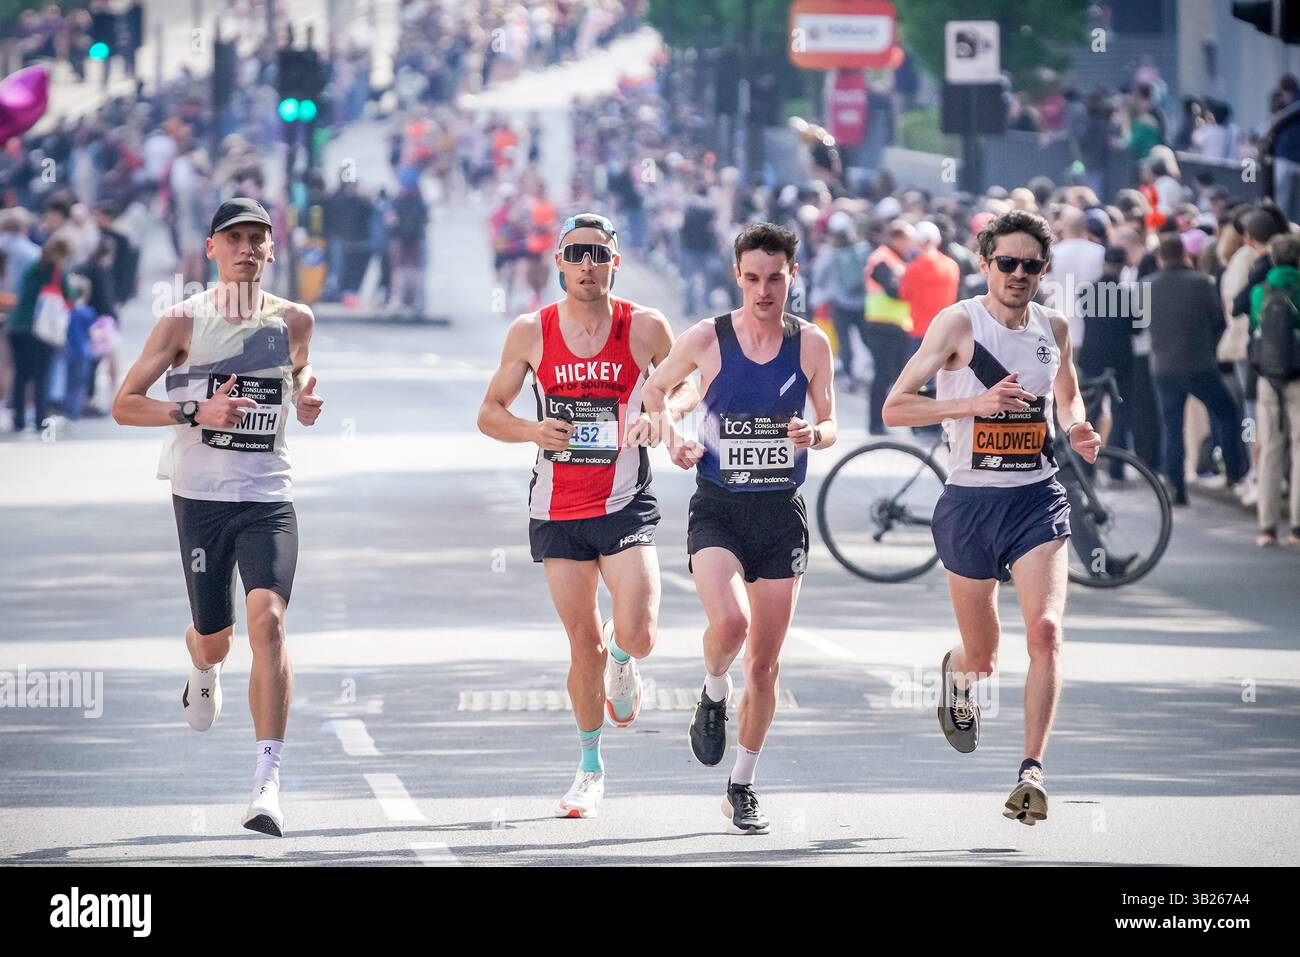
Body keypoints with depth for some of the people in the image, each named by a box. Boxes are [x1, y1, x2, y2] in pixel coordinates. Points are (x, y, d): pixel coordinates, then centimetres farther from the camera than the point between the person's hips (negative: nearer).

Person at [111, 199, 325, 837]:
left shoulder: (293, 320, 5)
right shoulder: (185, 321, -2)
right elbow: (123, 405, -2)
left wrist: (304, 400, 4)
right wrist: (195, 412, -17)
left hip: (268, 497, 0)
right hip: (200, 496, 0)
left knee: (267, 618, -20)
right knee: (213, 638, 9)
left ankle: (267, 784, -23)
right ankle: (202, 671, 52)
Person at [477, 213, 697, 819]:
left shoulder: (646, 328, -4)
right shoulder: (531, 332, -1)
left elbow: (687, 388, 10)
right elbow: (490, 414, 7)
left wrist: (663, 412, -12)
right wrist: (532, 431, -13)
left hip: (625, 505, -1)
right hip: (558, 511, 1)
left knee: (635, 635, -16)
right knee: (584, 646, 3)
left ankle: (623, 665, 23)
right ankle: (590, 768, 23)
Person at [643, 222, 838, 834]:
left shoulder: (811, 343, 1)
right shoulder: (705, 340, -4)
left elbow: (830, 424, 7)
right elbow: (656, 388, 13)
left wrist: (814, 433, -16)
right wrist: (672, 438, -5)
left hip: (781, 514, 2)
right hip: (717, 509, -2)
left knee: (765, 661, 5)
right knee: (729, 622, -28)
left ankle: (742, 786, 21)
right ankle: (713, 696, 7)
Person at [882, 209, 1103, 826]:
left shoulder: (1055, 328, 6)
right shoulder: (959, 323, -9)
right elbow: (895, 407, -14)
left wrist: (1077, 429, 2)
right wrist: (978, 403, -25)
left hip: (1037, 499, 2)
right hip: (970, 502, -2)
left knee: (1045, 630, -20)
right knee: (982, 657, 11)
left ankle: (1032, 770, -17)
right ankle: (956, 673, 50)